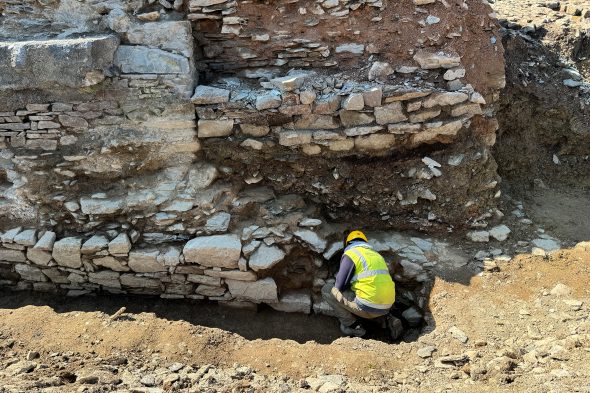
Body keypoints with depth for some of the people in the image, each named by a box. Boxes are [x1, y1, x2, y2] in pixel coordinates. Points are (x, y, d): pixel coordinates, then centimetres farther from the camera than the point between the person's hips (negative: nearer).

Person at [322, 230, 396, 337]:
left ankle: (352, 325, 4)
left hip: (368, 307, -8)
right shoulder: (377, 255, 20)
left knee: (327, 289, 7)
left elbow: (339, 286, -5)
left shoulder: (350, 254, -1)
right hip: (385, 308, 8)